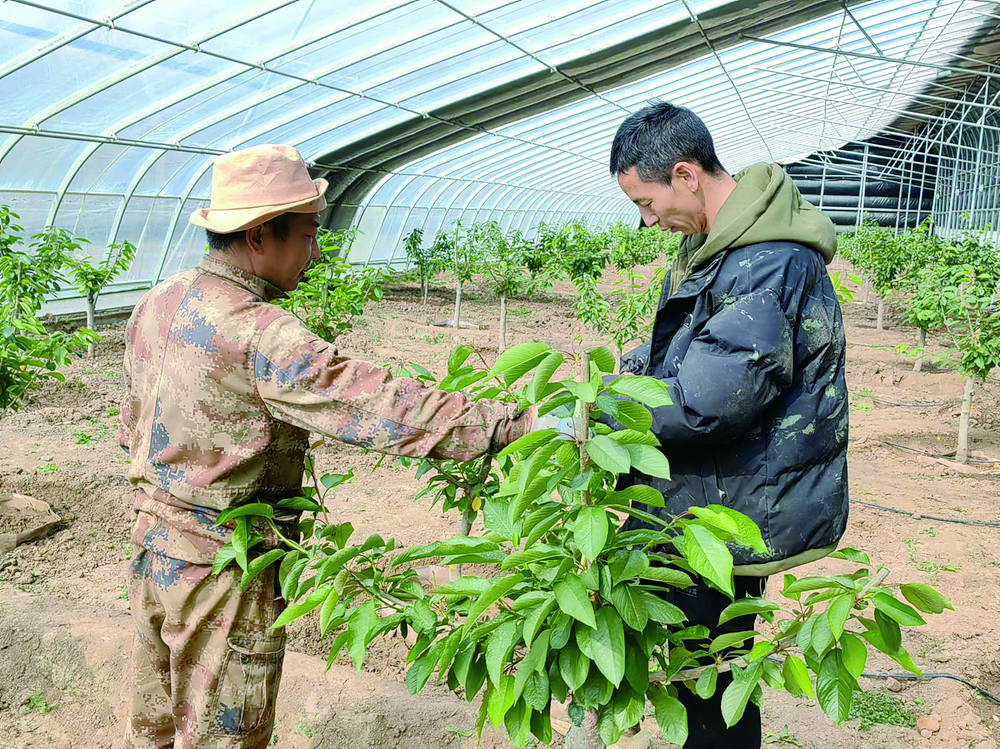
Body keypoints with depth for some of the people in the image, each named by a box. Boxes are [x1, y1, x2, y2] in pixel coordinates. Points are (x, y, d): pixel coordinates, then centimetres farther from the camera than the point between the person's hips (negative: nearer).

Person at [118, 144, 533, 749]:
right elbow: (379, 407, -31)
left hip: (153, 544, 8)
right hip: (221, 567, -8)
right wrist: (515, 425, -29)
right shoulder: (260, 335, -25)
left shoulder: (154, 306, 2)